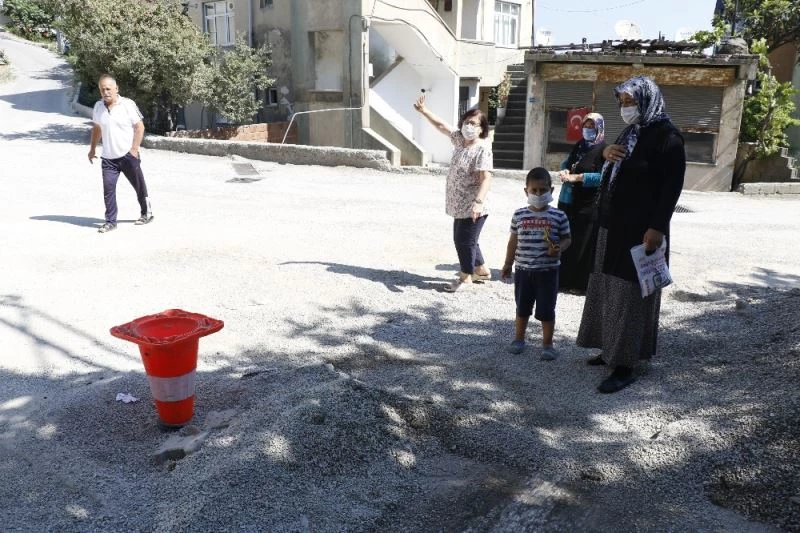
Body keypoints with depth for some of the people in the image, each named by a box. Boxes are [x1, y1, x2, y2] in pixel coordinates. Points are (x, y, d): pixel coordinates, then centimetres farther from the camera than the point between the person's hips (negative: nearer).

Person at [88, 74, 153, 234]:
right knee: (108, 189, -2)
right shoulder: (98, 106, 5)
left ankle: (147, 213, 30)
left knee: (139, 186, 10)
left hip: (128, 155, -3)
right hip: (108, 158, 4)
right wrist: (92, 149, 20)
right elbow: (96, 128, 19)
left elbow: (140, 127, -9)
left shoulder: (128, 104, -9)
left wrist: (134, 149, -14)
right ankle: (110, 221, 6)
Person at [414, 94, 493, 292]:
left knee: (464, 240, 0)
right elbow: (441, 125, 18)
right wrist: (423, 110, 15)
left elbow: (486, 179, -27)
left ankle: (466, 277, 18)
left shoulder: (482, 150, -18)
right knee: (462, 239, 19)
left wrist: (478, 201, -39)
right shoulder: (460, 140, 6)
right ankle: (481, 270, 36)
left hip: (472, 207, -9)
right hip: (460, 205, 9)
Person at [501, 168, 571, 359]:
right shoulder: (519, 215, 0)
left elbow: (567, 238, 3)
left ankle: (547, 344, 18)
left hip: (548, 270, -2)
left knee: (546, 310, 4)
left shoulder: (558, 216, -5)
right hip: (523, 270, 2)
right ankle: (519, 339, 32)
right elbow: (513, 241, 8)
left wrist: (559, 248, -18)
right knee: (522, 308, 16)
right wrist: (508, 264, 11)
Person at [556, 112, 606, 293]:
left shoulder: (603, 149, -10)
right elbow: (566, 163, 22)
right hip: (568, 200, 7)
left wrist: (577, 177, -21)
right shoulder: (579, 145, 12)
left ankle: (581, 283, 8)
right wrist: (565, 171, -2)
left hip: (589, 204, -7)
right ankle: (564, 277, 23)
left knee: (583, 243, -2)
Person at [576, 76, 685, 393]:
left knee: (629, 293, -6)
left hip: (641, 229, -9)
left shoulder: (667, 137, -12)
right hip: (614, 224, 9)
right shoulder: (630, 133, 14)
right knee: (609, 288, 14)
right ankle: (613, 349, 26)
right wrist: (606, 152, 0)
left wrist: (657, 227, -23)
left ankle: (625, 366, 1)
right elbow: (611, 173, 22)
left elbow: (672, 186, -17)